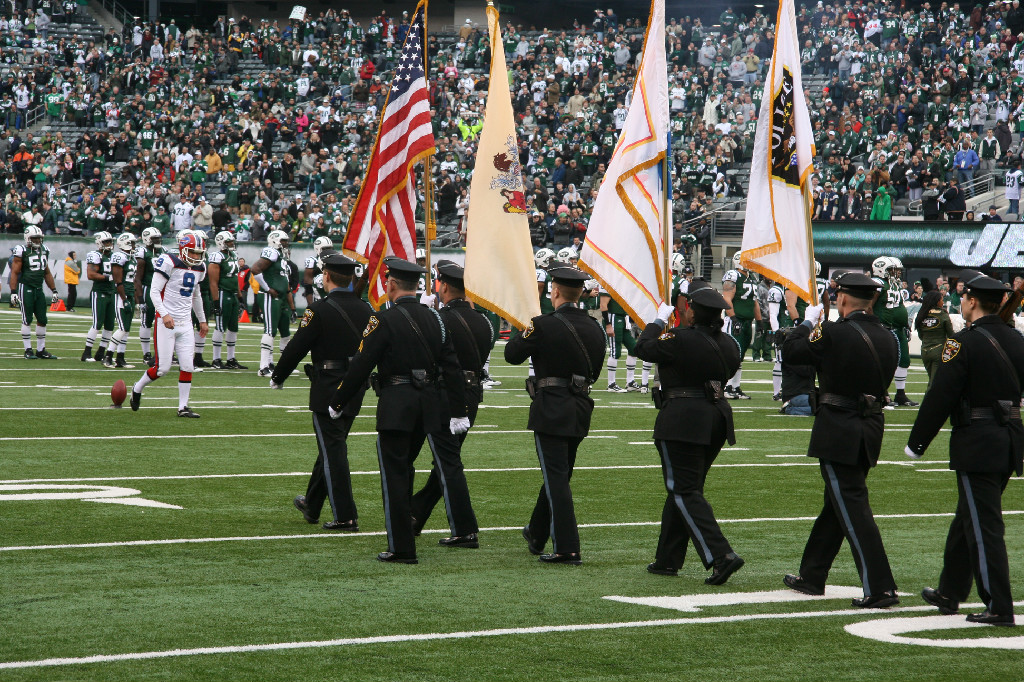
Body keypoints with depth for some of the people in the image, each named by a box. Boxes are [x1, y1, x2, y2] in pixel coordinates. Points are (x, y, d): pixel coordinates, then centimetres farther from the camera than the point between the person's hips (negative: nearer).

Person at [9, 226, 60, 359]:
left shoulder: (44, 250, 11)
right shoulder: (21, 251, -9)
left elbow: (47, 273, 19)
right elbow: (15, 273, -9)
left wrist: (54, 291, 17)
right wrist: (13, 292, -16)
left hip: (39, 289, 6)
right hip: (26, 287, -6)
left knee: (42, 320, 6)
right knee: (27, 320, -3)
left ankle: (41, 350, 13)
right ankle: (28, 350, 2)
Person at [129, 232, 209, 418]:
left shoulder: (198, 268, 12)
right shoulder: (170, 263, -12)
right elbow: (154, 291, -14)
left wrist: (202, 320, 30)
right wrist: (164, 314, -25)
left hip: (185, 323, 6)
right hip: (167, 322, -6)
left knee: (187, 366, -1)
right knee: (162, 367, -6)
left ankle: (183, 407, 5)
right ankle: (138, 388, 19)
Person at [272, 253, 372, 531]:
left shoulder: (319, 310, -14)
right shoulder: (365, 310, 3)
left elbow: (296, 349, -10)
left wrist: (277, 377, 5)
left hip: (327, 389, -6)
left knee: (333, 451, -3)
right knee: (331, 447, 19)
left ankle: (345, 517, -6)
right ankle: (312, 504, 33)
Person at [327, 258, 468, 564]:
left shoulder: (384, 320, -11)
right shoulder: (434, 318, 7)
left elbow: (361, 365, -11)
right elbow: (452, 367, 6)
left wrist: (337, 403, -1)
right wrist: (458, 411, 9)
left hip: (396, 406, -6)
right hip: (429, 405, 6)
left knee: (394, 475, -1)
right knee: (405, 468, 21)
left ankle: (402, 548, -3)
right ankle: (403, 532, 30)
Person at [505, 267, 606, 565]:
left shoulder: (544, 325, -14)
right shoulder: (594, 328, 5)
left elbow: (512, 354, -3)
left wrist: (524, 332, 13)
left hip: (550, 409, -6)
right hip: (581, 407, 6)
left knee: (557, 479, -5)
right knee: (558, 476, 19)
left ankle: (567, 549, -9)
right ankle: (537, 535, 35)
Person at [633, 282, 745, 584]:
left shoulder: (680, 339, -16)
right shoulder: (728, 343, 4)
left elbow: (644, 348, -3)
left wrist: (659, 320, 14)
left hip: (682, 421, -8)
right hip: (716, 419, 8)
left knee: (686, 492, -4)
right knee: (682, 490, 17)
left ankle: (721, 556, -18)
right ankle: (668, 559, 24)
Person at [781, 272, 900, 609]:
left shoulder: (834, 333, -17)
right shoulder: (887, 338, 2)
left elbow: (791, 351, -6)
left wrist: (808, 322, 12)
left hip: (838, 433, -7)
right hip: (871, 429, 8)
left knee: (853, 508, -5)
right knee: (835, 505, 19)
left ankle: (880, 589, -9)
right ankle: (811, 577, 31)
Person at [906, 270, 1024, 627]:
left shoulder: (964, 343, -14)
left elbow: (940, 397, -14)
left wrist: (916, 443, -6)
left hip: (977, 445, -8)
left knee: (984, 526, -4)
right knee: (967, 519, 19)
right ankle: (950, 593, 30)